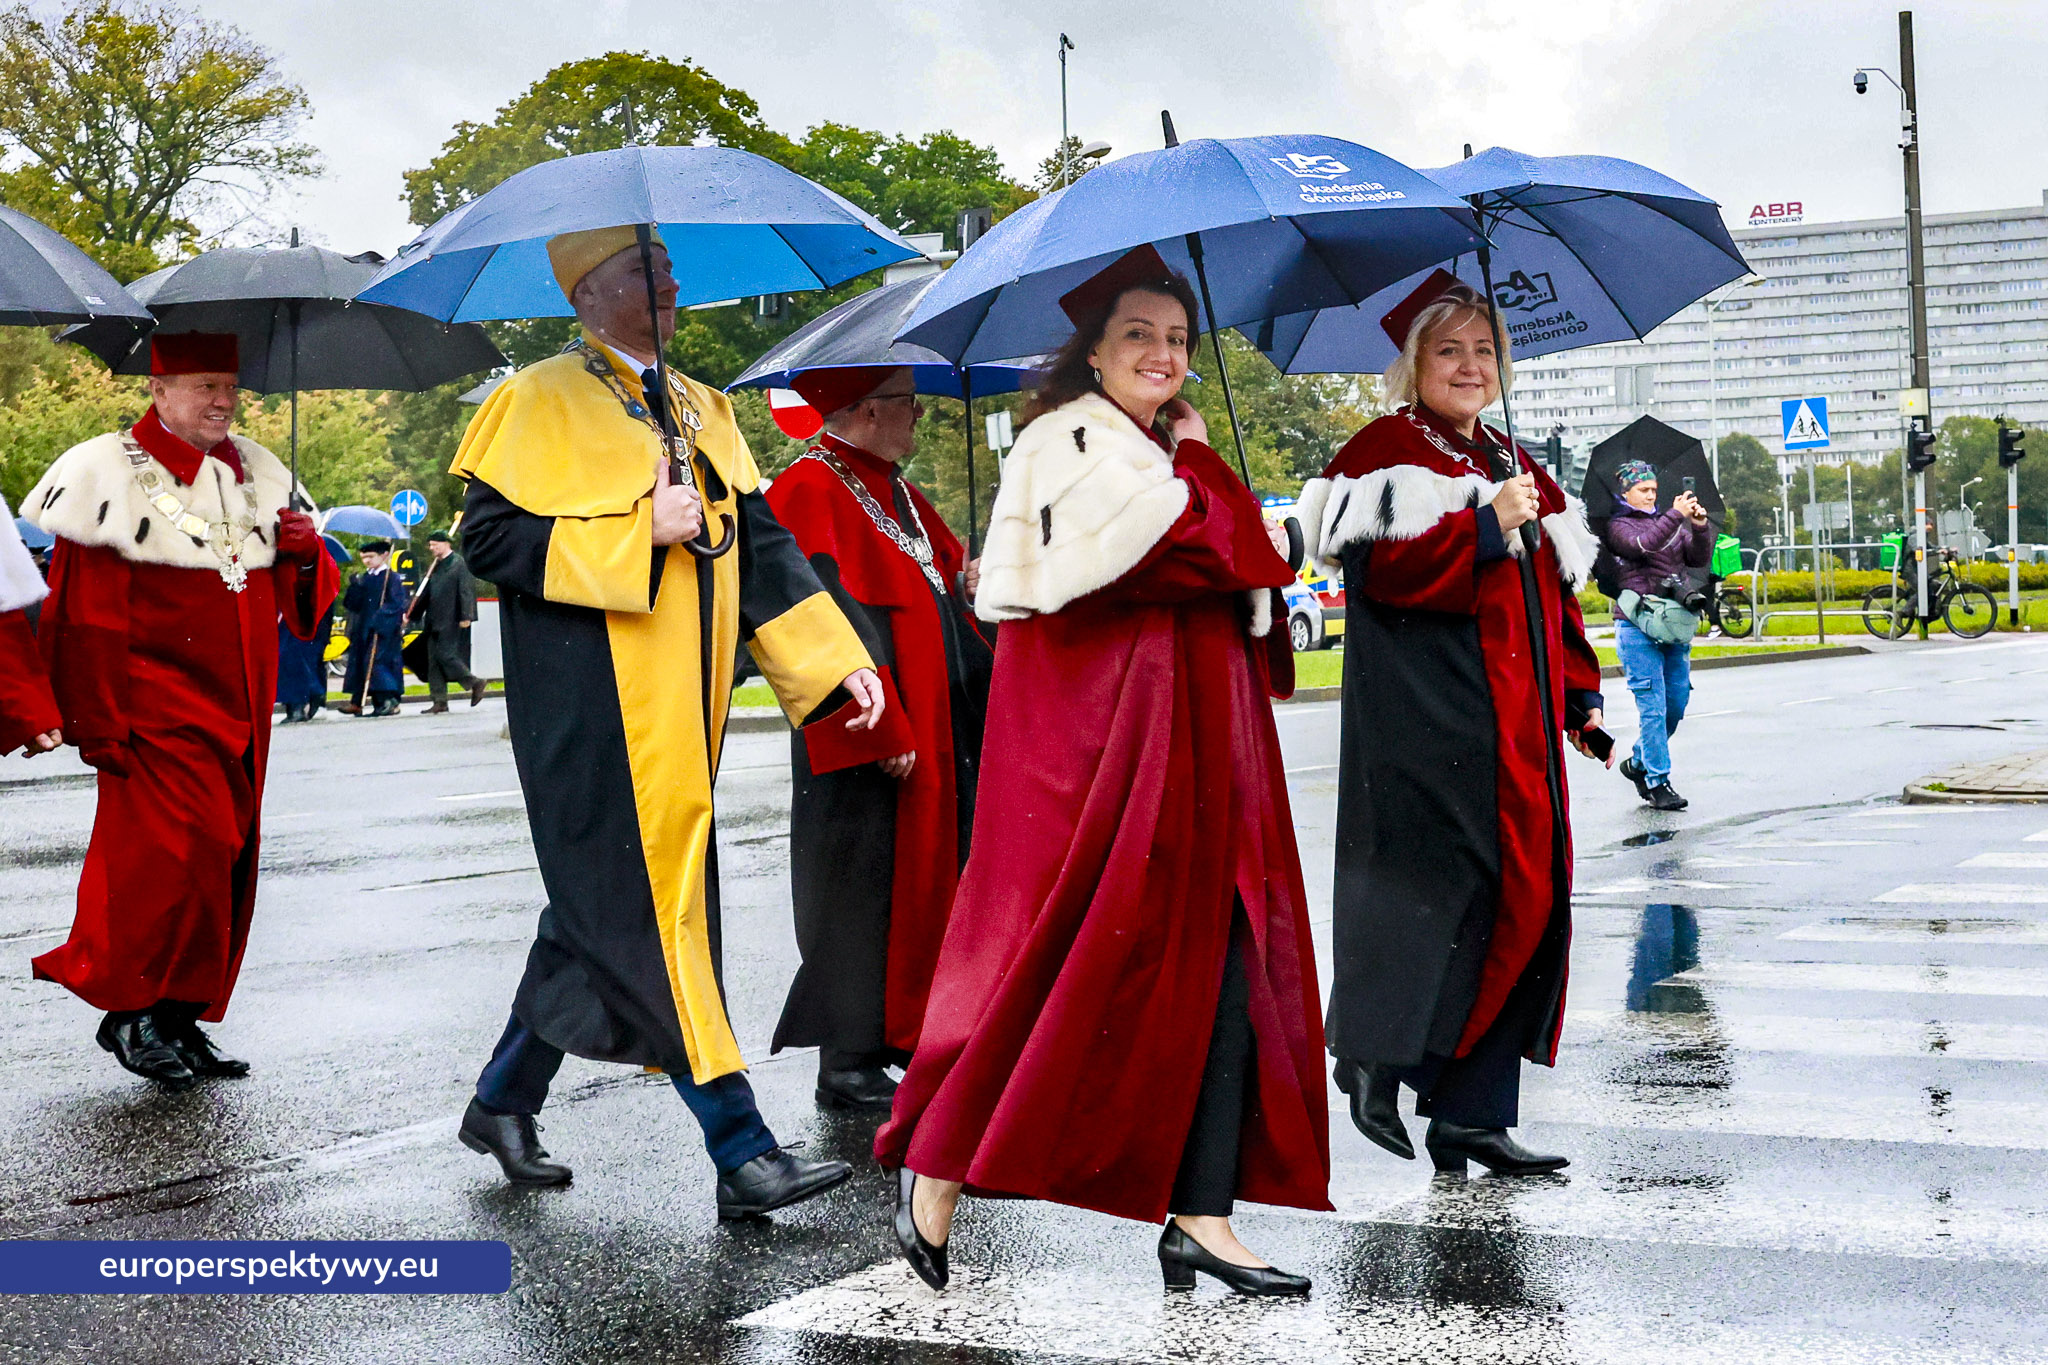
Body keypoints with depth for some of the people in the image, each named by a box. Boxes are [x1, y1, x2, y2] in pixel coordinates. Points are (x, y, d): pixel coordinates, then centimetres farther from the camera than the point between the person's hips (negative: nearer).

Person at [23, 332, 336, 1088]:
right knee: (177, 857, -14)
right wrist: (96, 722, -13)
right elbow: (82, 614, -9)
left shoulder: (259, 472, 13)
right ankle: (133, 1010, 2)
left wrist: (306, 551, -5)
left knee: (226, 866, 7)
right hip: (157, 712, -7)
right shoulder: (107, 471, -6)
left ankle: (180, 1016, 17)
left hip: (240, 715, 7)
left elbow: (302, 597, 18)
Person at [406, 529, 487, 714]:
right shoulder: (433, 566, 16)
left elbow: (466, 591, -14)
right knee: (434, 662, 5)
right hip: (434, 622, 8)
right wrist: (410, 614, 15)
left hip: (451, 622, -8)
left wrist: (465, 617, -20)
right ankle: (439, 702, 7)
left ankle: (474, 683, 5)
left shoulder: (460, 564, -8)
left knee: (446, 655, -13)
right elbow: (423, 593, 19)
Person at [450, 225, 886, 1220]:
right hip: (594, 710, -7)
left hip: (676, 713, 7)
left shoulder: (700, 411, 18)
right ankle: (741, 1150, -9)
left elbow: (759, 546, 16)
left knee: (605, 915, 12)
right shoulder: (542, 402, -3)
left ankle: (504, 1101, 27)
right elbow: (490, 537, -11)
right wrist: (637, 533, -15)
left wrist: (836, 662, 8)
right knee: (650, 914, -9)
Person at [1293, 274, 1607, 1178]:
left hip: (1514, 725, 8)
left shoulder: (1513, 466, 22)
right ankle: (1372, 1056, 0)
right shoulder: (1387, 455, -1)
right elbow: (1384, 571, -16)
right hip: (1428, 721, -8)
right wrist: (1486, 526, -17)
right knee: (1438, 890, -15)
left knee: (1526, 893, 4)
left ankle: (1473, 1112, 8)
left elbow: (1556, 594, 25)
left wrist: (1581, 694, 16)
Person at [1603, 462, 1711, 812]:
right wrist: (1676, 516, -23)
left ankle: (1639, 763, 27)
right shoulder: (1618, 526, 0)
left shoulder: (1668, 521, 17)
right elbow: (1642, 545, -20)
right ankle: (1657, 782, -3)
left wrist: (1700, 527, -8)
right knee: (1653, 706, -9)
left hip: (1675, 626, 6)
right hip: (1638, 627, -6)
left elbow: (1699, 559, 9)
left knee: (1677, 703, 8)